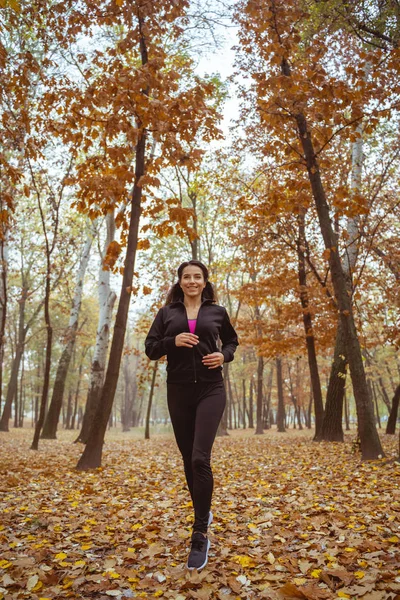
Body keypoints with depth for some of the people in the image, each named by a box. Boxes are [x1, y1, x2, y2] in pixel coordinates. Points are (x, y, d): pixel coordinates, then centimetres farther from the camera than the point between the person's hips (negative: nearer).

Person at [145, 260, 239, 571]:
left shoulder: (217, 312, 6)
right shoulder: (167, 312, 6)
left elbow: (232, 340, 18)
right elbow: (150, 348, 5)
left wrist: (224, 355, -3)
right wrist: (173, 341, -14)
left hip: (211, 390, -2)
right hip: (178, 391, 2)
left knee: (200, 458, -13)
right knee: (188, 459, 12)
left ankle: (200, 536, -1)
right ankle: (203, 512, 36)